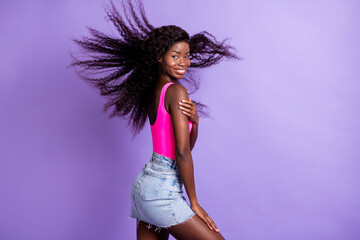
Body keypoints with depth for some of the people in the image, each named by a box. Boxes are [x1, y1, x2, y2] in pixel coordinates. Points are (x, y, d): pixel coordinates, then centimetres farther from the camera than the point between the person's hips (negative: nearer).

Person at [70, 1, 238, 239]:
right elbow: (182, 153, -18)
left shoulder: (151, 91, 10)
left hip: (146, 181, 9)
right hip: (163, 189, -9)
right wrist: (194, 203, -11)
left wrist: (194, 120, -8)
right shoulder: (176, 91, -15)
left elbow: (187, 144, 12)